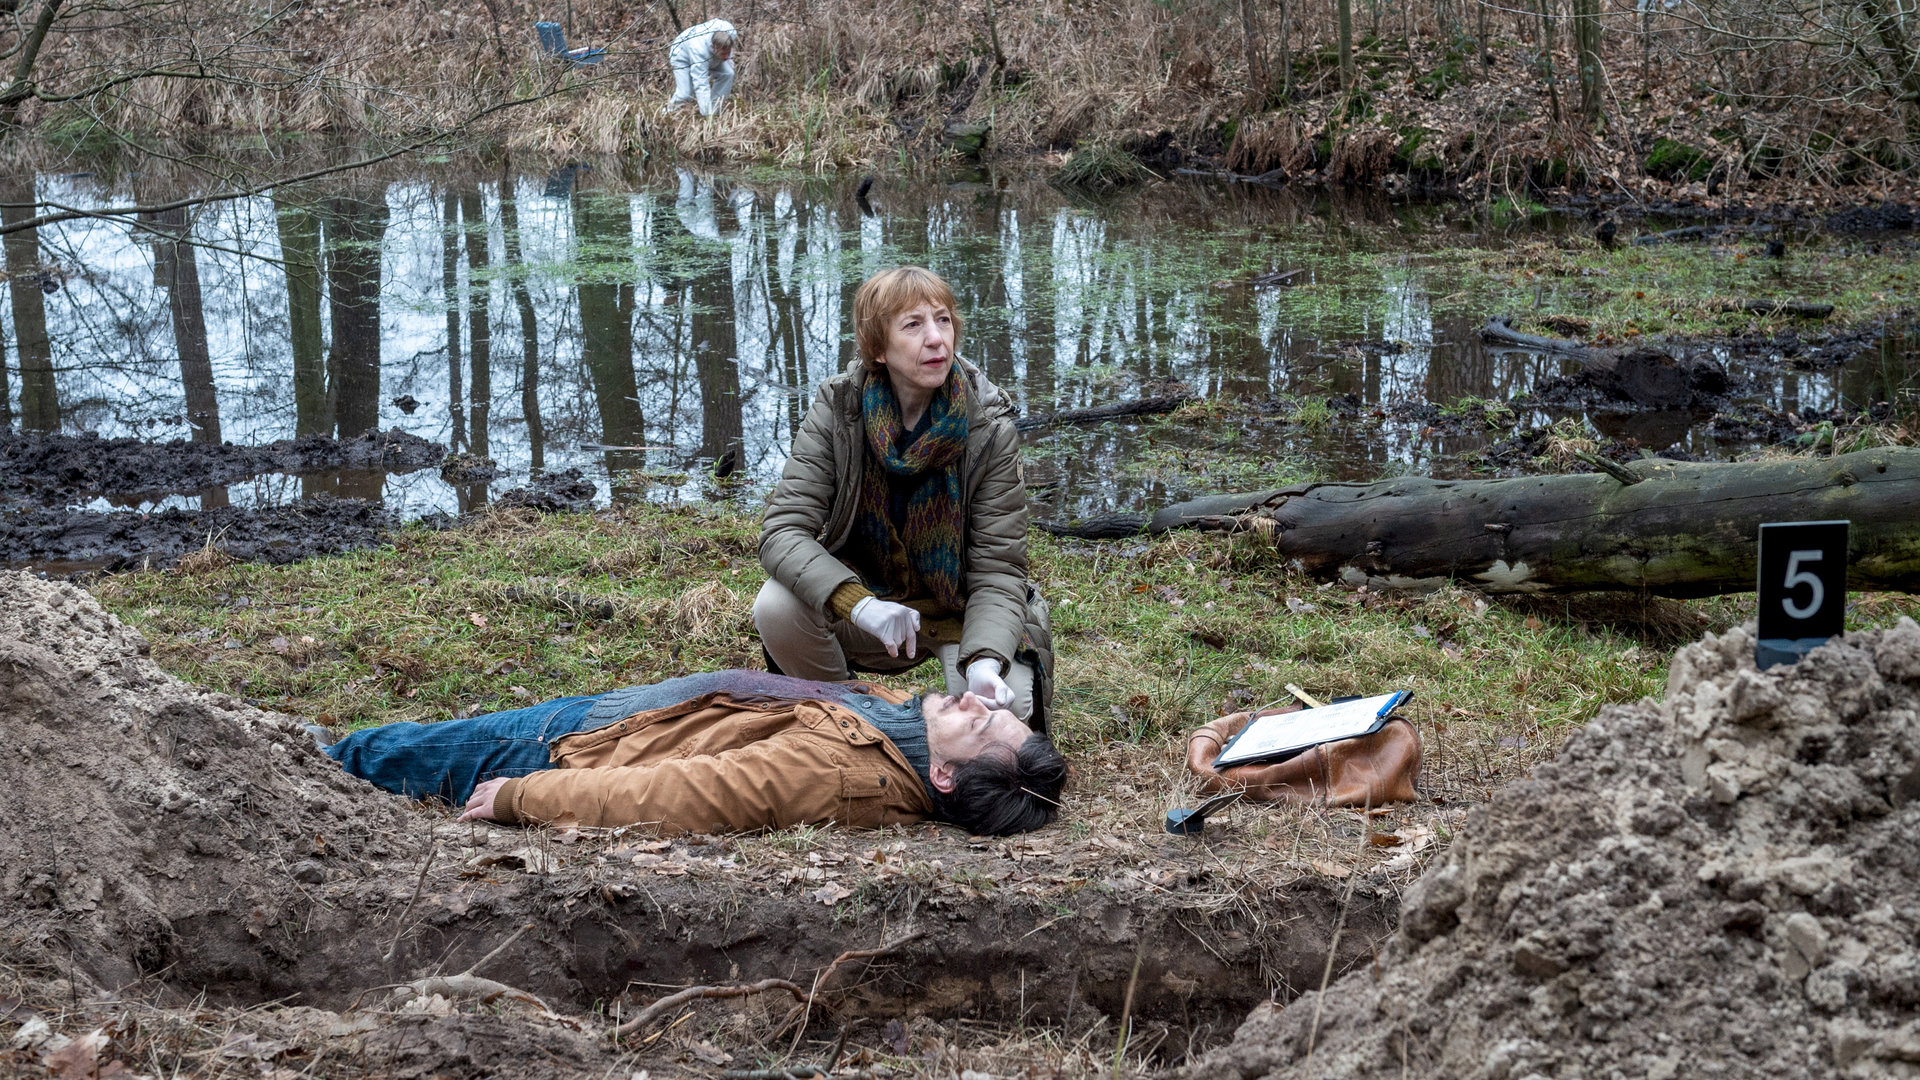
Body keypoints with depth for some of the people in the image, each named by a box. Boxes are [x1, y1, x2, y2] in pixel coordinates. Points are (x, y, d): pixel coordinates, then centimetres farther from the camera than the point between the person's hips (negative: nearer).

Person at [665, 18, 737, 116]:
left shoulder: (729, 30, -34)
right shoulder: (700, 51, -49)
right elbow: (701, 86, -49)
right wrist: (708, 115, -53)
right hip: (683, 56, -6)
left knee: (727, 74, -17)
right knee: (686, 94, -17)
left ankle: (715, 110, -4)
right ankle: (669, 112, 14)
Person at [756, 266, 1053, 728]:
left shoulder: (989, 430, -16)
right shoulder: (838, 408, -14)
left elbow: (998, 567, -17)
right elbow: (783, 530, -21)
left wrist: (985, 661, -38)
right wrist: (857, 603, -40)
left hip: (960, 611, -1)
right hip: (864, 584, 1)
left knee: (1001, 709, -29)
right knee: (776, 607, -29)